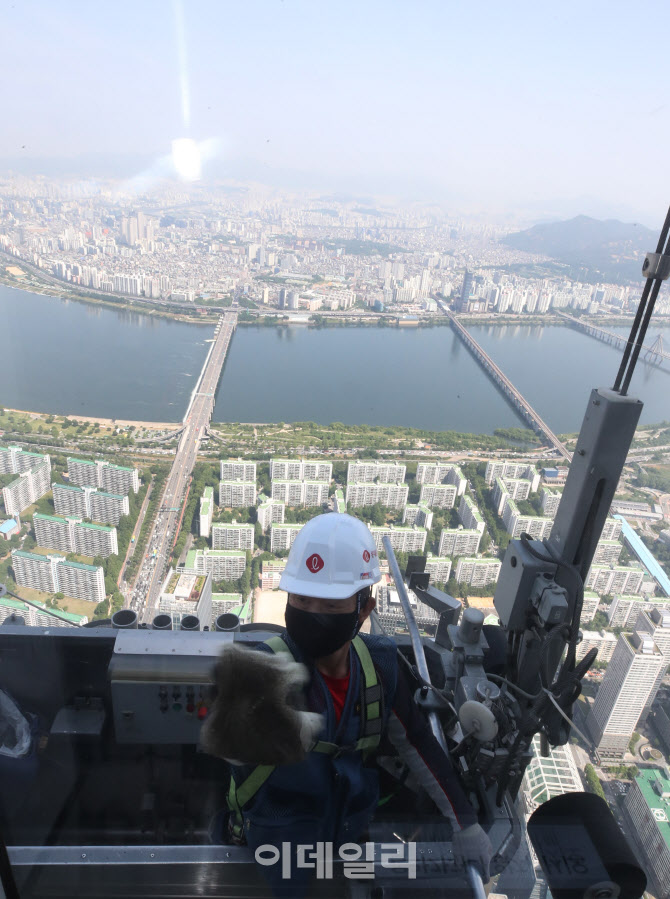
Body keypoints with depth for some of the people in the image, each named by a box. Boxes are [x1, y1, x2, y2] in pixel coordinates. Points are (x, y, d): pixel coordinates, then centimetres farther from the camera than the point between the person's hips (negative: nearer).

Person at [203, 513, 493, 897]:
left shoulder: (380, 665, -18)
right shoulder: (268, 668, -31)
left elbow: (417, 743, -5)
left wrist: (465, 822, -1)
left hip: (346, 837, 4)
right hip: (274, 843, -3)